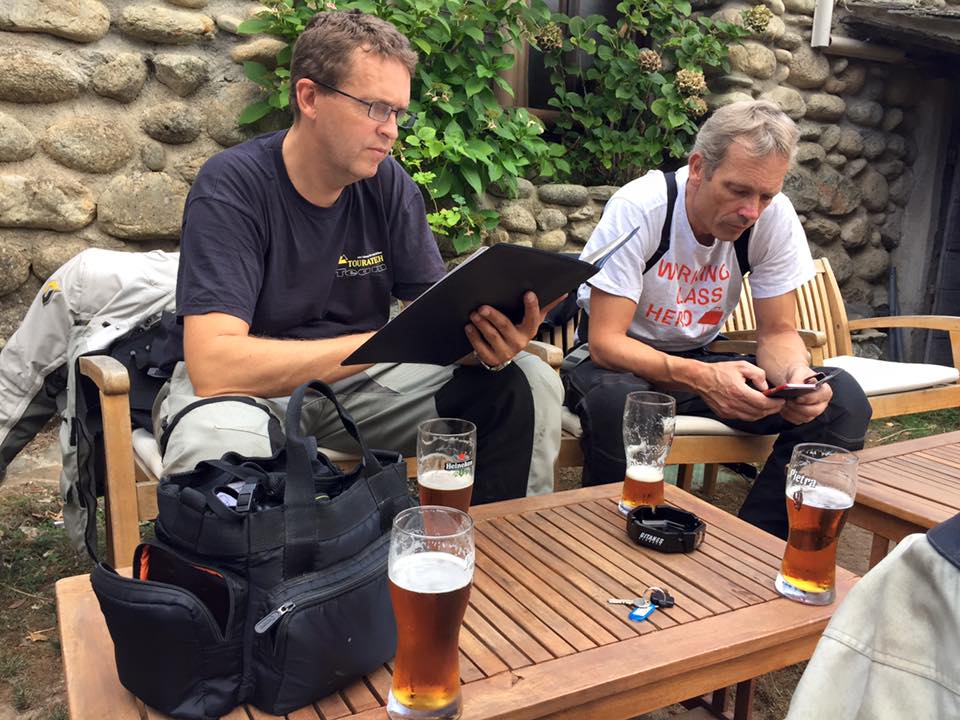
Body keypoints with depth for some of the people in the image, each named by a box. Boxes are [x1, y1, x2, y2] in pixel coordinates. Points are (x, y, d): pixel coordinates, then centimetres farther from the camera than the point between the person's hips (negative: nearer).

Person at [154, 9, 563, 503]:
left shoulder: (389, 183, -5)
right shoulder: (231, 185, -19)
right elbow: (214, 365, -30)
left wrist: (485, 342, -30)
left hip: (357, 378, 5)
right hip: (249, 386, -4)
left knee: (528, 383, -9)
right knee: (217, 442, -41)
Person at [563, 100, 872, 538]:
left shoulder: (775, 216, -10)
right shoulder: (639, 208, -23)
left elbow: (778, 332, -3)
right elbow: (605, 342, -26)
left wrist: (796, 376, -28)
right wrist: (701, 378, -42)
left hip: (701, 355, 5)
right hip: (619, 360, -4)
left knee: (842, 399, -15)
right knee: (618, 401, -40)